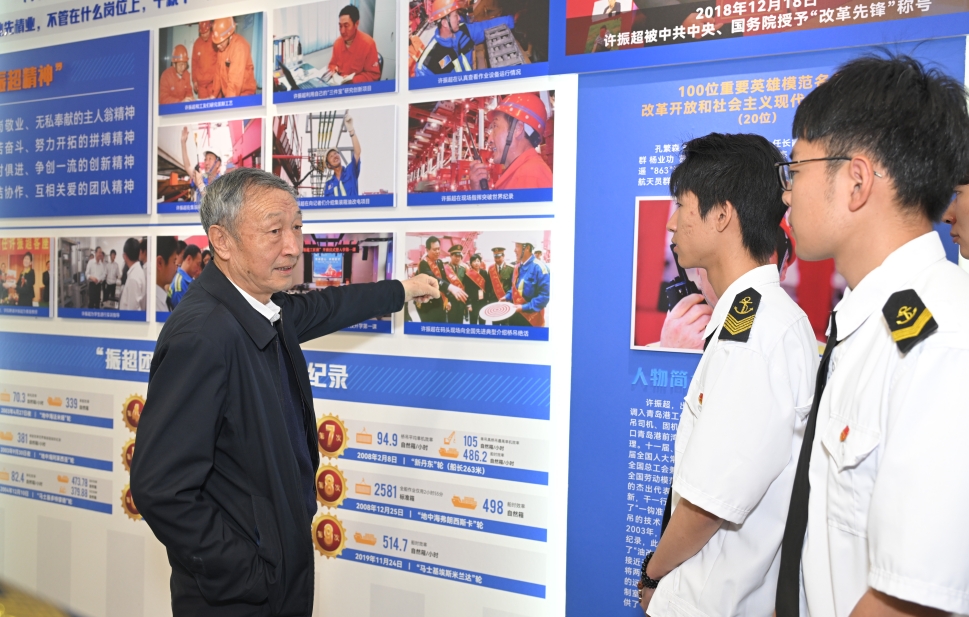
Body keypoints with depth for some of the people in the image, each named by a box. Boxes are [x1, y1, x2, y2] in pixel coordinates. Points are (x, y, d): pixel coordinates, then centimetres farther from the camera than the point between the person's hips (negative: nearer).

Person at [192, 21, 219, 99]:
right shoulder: (196, 43, 8)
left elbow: (219, 62, -4)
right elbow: (194, 63, 15)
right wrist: (194, 80, 12)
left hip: (213, 81, -4)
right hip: (200, 82, 4)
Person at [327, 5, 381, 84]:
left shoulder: (368, 43, -12)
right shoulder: (338, 42, 5)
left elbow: (373, 75, -10)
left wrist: (352, 80, -20)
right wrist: (333, 69, -3)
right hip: (338, 82, 6)